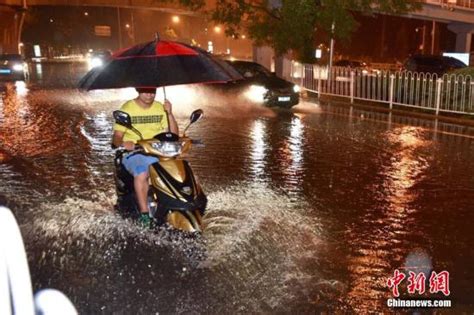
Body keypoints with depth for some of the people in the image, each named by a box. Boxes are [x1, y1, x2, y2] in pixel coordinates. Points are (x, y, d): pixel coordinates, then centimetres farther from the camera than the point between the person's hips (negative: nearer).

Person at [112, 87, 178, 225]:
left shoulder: (160, 108, 12)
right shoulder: (127, 108, 1)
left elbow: (173, 134, 5)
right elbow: (116, 137, -3)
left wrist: (170, 114, -8)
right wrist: (123, 143, -27)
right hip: (133, 152, -3)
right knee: (142, 173, -36)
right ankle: (144, 213, -29)